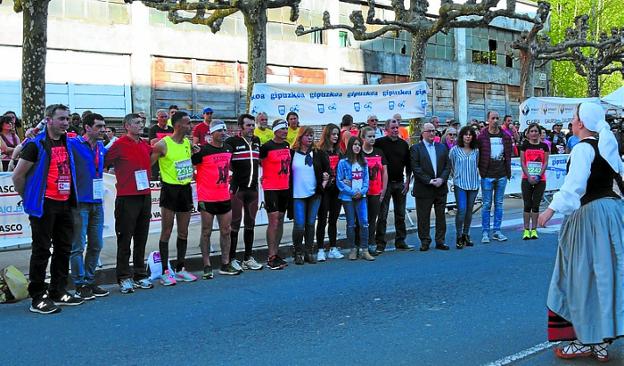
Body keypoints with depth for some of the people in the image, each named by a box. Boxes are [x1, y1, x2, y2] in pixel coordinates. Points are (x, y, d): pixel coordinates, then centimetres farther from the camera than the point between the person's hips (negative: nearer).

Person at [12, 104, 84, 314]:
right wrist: (29, 199, 0)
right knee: (41, 251, -2)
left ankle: (59, 292, 24)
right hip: (45, 205, -7)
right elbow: (18, 176, -7)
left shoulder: (68, 143, 11)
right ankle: (38, 298, 5)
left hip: (65, 204, 7)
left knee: (63, 249, 13)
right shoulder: (36, 144, -9)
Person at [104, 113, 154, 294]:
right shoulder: (120, 145, -7)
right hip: (127, 198, -6)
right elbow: (103, 162, -9)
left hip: (145, 196, 6)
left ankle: (140, 275, 20)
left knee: (141, 239, 12)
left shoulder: (145, 146, 12)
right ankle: (124, 278, 7)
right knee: (125, 239, 0)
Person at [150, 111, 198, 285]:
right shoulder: (163, 145, -14)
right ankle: (165, 272, 4)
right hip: (170, 190, -7)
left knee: (183, 232, 11)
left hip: (185, 189, 7)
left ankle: (180, 269, 20)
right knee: (166, 232, -2)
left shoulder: (187, 142, 8)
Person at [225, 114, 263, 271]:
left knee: (250, 223, 10)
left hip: (253, 188, 6)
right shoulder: (232, 141, -7)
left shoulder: (257, 141, 13)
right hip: (237, 188, -6)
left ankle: (248, 258, 18)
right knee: (235, 224, -3)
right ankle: (232, 259, 3)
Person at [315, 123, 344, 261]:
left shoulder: (339, 152, 13)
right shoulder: (319, 151, -6)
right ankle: (321, 250, 3)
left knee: (333, 219, 11)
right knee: (322, 220, -1)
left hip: (336, 189, 6)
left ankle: (333, 249, 17)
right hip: (325, 189, -6)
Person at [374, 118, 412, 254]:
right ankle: (380, 244, 2)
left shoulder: (404, 144, 9)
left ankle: (400, 242, 19)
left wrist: (407, 181, 5)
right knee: (382, 215, -3)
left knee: (400, 214, 10)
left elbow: (408, 165, 13)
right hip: (385, 183, -4)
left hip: (400, 183, 4)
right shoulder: (380, 142, -5)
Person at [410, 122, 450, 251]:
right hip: (423, 189, -4)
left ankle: (440, 241, 17)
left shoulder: (442, 147, 12)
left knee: (441, 216, 9)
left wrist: (442, 179, -9)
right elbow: (415, 168, -10)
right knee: (423, 217, 3)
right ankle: (425, 241, 13)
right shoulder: (415, 148, -2)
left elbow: (447, 166, 7)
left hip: (441, 188, 4)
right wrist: (429, 181, -16)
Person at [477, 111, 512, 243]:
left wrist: (508, 172, 8)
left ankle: (497, 231, 16)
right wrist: (481, 171, -4)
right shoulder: (482, 136, -4)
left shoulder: (505, 136, 7)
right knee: (487, 205, 1)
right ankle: (485, 232, 7)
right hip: (487, 176, -3)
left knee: (499, 204, 8)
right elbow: (477, 155, -1)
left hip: (502, 175, 3)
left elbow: (508, 155, 12)